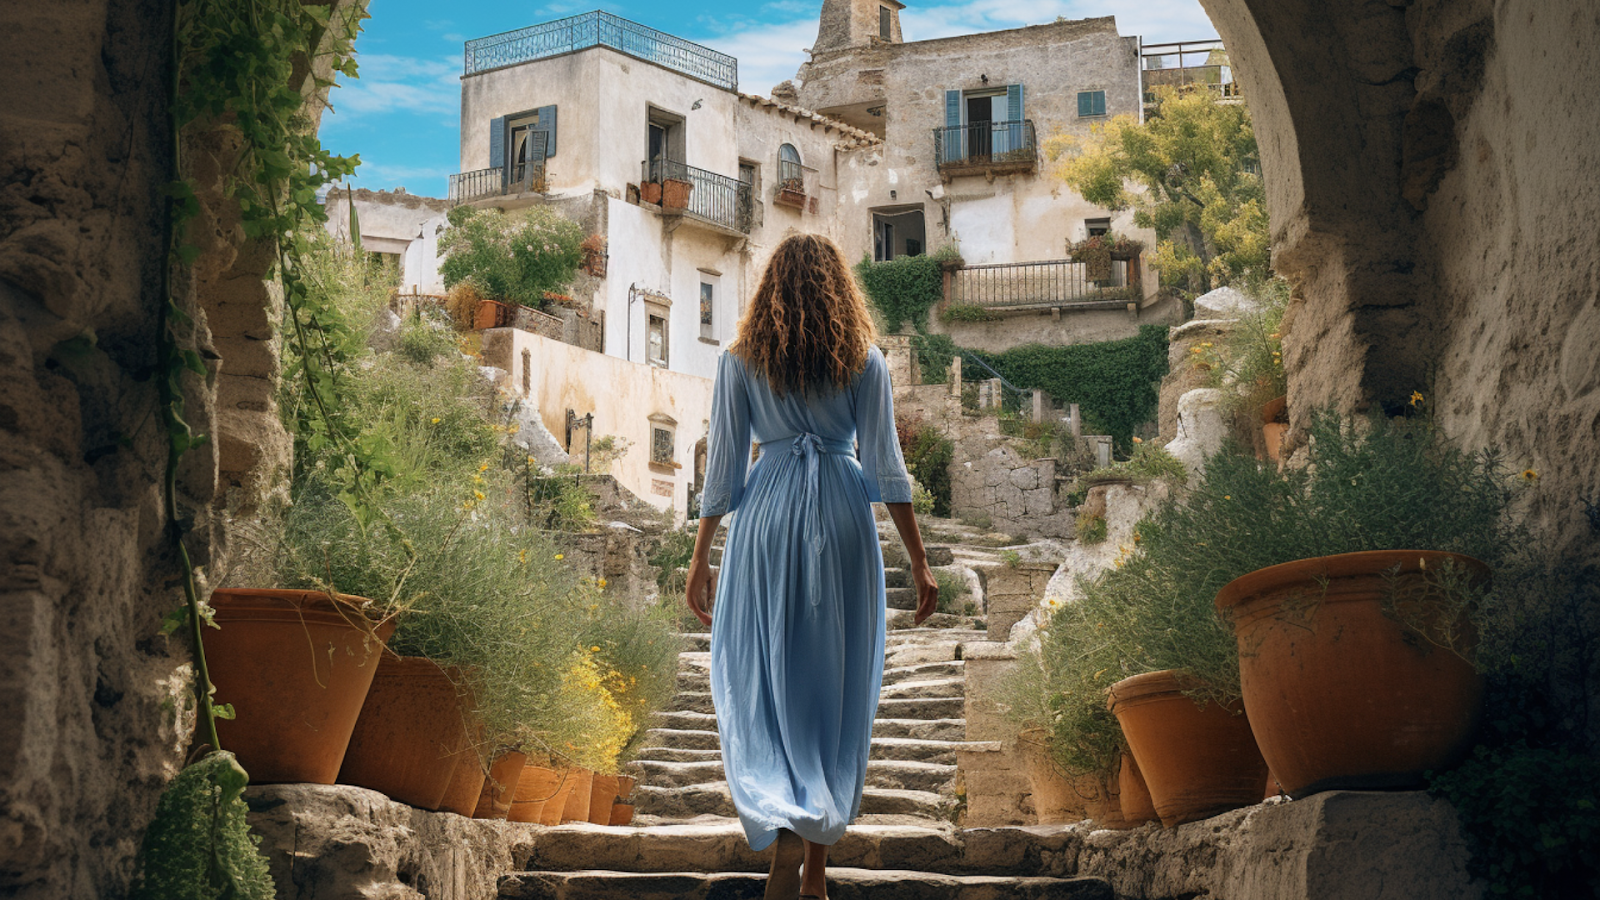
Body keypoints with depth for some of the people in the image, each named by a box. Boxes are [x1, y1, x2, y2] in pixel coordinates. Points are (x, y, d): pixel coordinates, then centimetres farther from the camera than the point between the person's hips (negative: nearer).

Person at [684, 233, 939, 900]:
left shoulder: (741, 361, 3)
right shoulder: (864, 359, 3)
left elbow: (722, 466, 2)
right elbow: (884, 465, -1)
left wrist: (701, 560, 9)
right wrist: (919, 562, 3)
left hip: (766, 520, -1)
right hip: (843, 520, 1)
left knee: (760, 681, 4)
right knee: (837, 688, 8)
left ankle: (785, 832, -21)